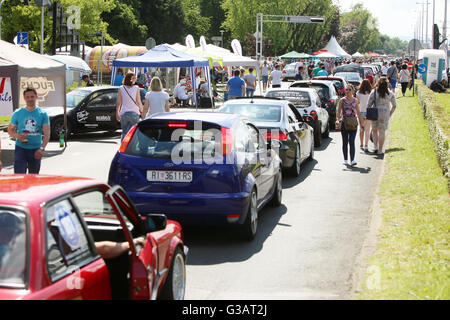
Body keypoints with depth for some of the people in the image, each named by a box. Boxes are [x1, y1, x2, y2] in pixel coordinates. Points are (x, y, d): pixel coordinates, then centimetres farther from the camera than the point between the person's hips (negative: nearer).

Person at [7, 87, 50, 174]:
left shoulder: (43, 114, 0)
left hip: (36, 150, 1)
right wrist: (17, 136, -13)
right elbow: (10, 129, 10)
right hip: (21, 148, -1)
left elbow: (47, 133, -6)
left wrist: (42, 148, -21)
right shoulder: (17, 113, 3)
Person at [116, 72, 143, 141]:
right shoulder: (136, 88, -7)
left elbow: (118, 102, -2)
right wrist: (141, 110, 12)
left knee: (124, 133, 11)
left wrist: (117, 113, 8)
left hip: (124, 113, 2)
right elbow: (138, 102, -6)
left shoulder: (121, 88, -3)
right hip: (134, 113, -2)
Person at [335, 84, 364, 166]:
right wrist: (337, 119, -21)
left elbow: (358, 113, 12)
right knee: (345, 142, 9)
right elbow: (338, 111, -3)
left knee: (352, 142, -11)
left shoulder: (355, 100, 6)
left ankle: (352, 160, -17)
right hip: (344, 123, 0)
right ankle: (345, 160, 20)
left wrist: (361, 124, 11)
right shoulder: (342, 100, 3)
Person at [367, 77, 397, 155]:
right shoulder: (390, 93, -2)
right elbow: (394, 105, 4)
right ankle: (380, 150, 7)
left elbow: (369, 104, -5)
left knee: (374, 130, 18)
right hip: (385, 114, 0)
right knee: (382, 132, 7)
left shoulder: (374, 92, -5)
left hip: (375, 113, 0)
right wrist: (390, 114, 14)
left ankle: (376, 147, 5)